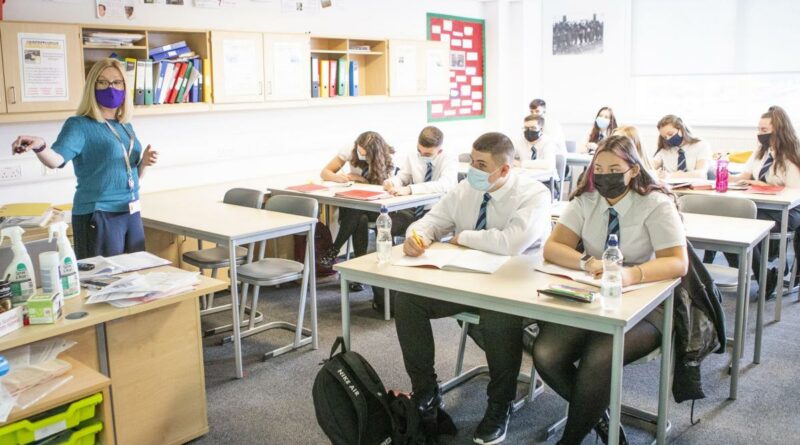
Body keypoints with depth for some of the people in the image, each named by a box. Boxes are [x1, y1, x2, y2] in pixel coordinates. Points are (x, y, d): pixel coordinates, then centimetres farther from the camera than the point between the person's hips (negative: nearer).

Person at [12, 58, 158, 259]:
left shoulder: (126, 126, 11)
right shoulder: (80, 125, -8)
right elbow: (57, 159, -24)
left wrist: (144, 163, -2)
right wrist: (39, 146, -45)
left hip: (131, 213, 7)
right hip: (98, 216, -6)